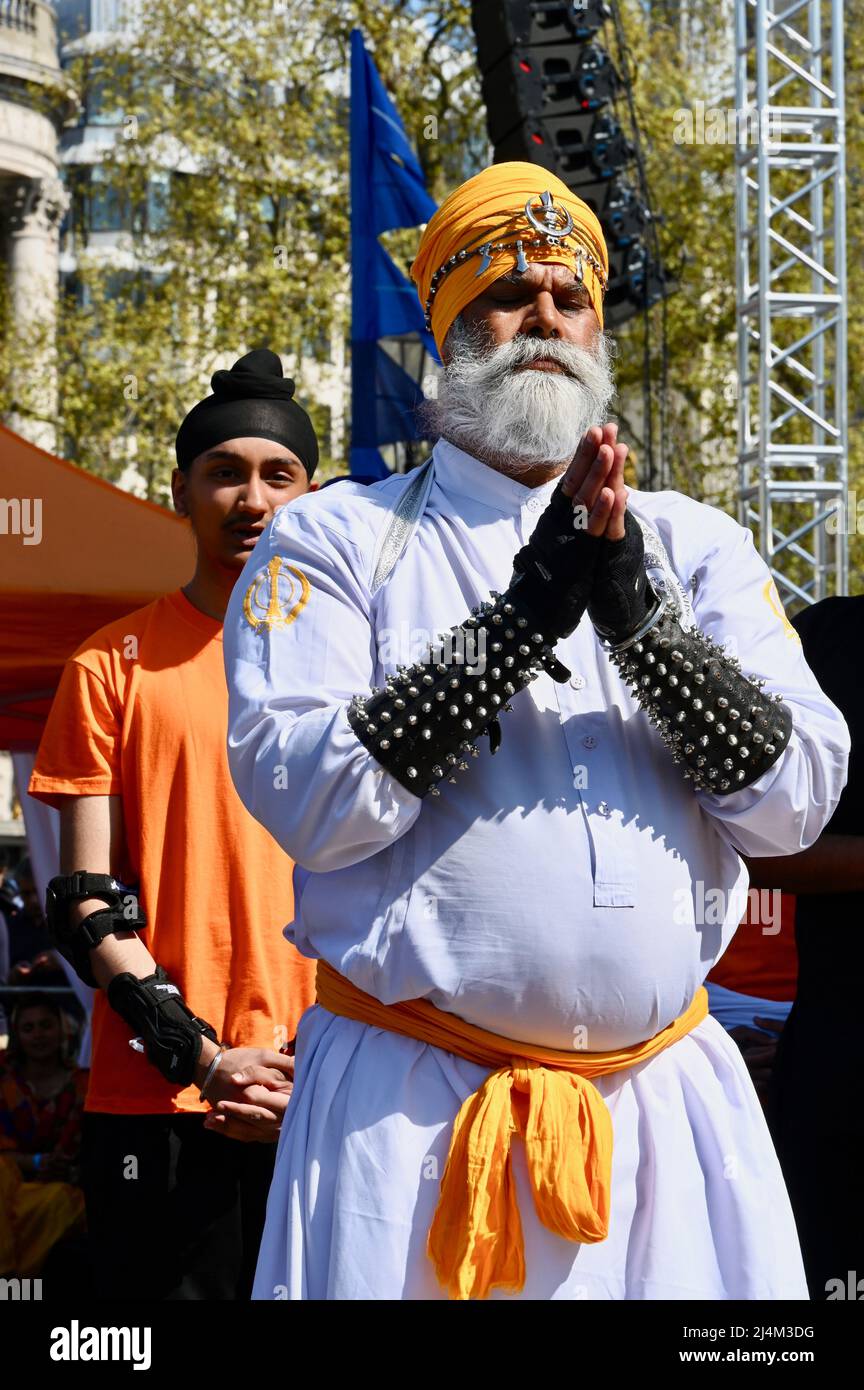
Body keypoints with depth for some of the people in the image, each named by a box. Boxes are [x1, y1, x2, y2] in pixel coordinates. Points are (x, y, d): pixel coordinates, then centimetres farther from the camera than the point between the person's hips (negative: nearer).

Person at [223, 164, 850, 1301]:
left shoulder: (692, 546, 11)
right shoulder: (337, 539, 3)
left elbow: (795, 802, 0)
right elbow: (306, 800, -11)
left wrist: (638, 611, -13)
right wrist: (523, 618, -15)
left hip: (667, 1097, 3)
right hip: (414, 1108, -3)